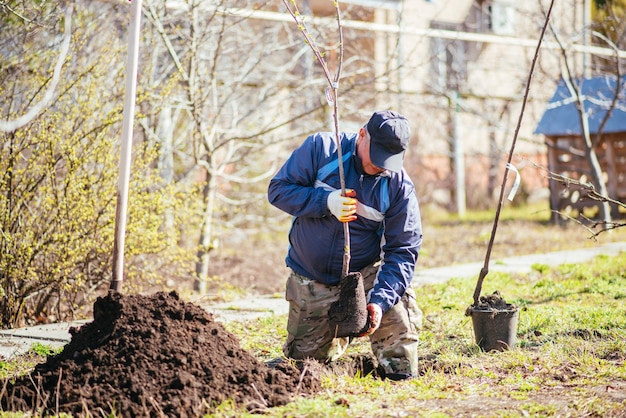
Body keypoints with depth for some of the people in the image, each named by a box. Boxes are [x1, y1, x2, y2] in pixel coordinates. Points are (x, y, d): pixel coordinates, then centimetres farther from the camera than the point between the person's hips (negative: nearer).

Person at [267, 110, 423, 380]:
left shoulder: (399, 186, -15)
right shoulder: (321, 148, -14)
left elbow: (403, 249, -16)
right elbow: (278, 189, -15)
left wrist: (380, 300, -29)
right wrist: (326, 201, -31)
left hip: (365, 274, -1)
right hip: (311, 279, 1)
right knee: (302, 358, 7)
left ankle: (399, 373, 0)